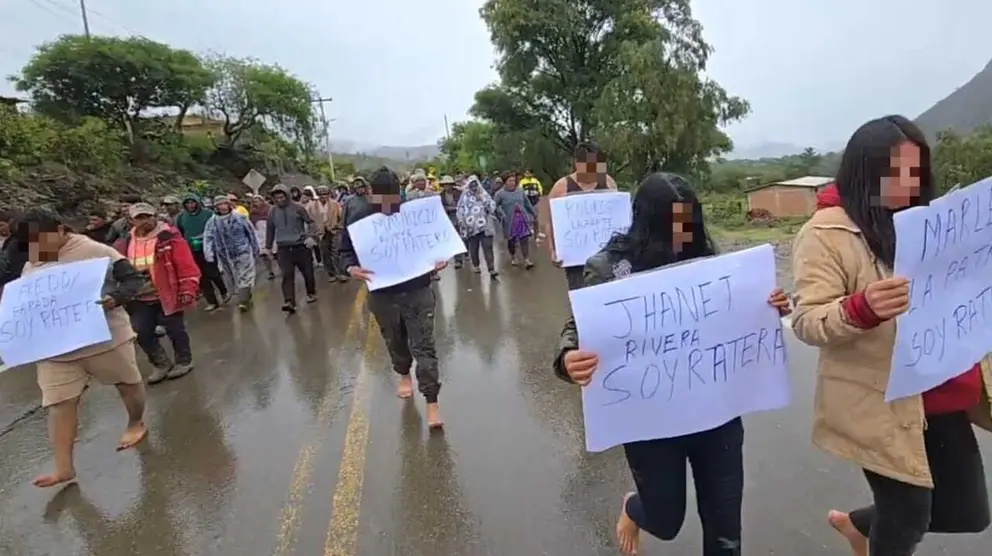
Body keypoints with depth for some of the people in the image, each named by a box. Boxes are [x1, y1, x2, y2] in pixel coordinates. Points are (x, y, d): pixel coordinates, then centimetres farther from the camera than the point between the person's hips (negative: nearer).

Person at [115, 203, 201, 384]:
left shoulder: (169, 237, -11)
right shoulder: (124, 244, 6)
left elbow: (187, 266, -14)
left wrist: (187, 291, -17)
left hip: (168, 296, -5)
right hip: (140, 299, 6)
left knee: (174, 330, 5)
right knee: (142, 333, 8)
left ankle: (184, 361, 27)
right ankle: (163, 364, 27)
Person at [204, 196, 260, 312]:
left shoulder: (240, 218, -6)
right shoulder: (212, 222, -2)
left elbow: (251, 233, 1)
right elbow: (208, 238, -7)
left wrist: (256, 249, 5)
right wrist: (208, 254, -19)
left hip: (243, 252, -3)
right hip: (226, 256, 3)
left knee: (244, 277, -6)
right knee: (235, 278, 14)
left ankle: (243, 301, -4)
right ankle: (245, 298, 28)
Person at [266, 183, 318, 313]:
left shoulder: (298, 207, -3)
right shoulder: (272, 212, 6)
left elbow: (310, 222, -2)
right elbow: (270, 230, 16)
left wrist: (310, 236, -18)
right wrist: (268, 247, 18)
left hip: (301, 245, -1)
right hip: (283, 248, 2)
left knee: (307, 272, 9)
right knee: (287, 275, -8)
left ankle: (311, 293, 31)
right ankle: (289, 302, -14)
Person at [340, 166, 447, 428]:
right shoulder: (359, 218, -8)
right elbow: (346, 251, 1)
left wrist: (440, 259, -16)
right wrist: (351, 268, -20)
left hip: (418, 291, -2)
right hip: (382, 295, 2)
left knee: (424, 346, -2)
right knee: (395, 341, 22)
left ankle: (432, 403, 6)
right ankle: (404, 375, 52)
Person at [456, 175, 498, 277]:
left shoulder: (484, 194, 7)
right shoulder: (465, 196, 6)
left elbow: (492, 207, -1)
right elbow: (460, 210, 7)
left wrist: (482, 199, -10)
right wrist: (462, 222, -2)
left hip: (485, 226, -1)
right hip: (471, 227, 1)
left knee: (488, 247, -9)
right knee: (473, 248, 9)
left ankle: (491, 269, -12)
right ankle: (475, 265, 30)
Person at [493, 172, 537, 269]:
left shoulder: (520, 191, 5)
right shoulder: (500, 193, -7)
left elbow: (527, 203, 15)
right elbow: (494, 205, -11)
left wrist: (534, 213, 21)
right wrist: (502, 214, -23)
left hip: (522, 218, 3)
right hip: (510, 220, -2)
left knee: (524, 239, -4)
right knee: (511, 240, 11)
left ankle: (526, 260, -2)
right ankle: (513, 257, 34)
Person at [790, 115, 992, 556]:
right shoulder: (827, 233, -15)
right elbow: (806, 322, -20)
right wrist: (862, 308, -38)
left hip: (944, 398, 7)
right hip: (882, 407, -7)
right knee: (908, 519, 9)